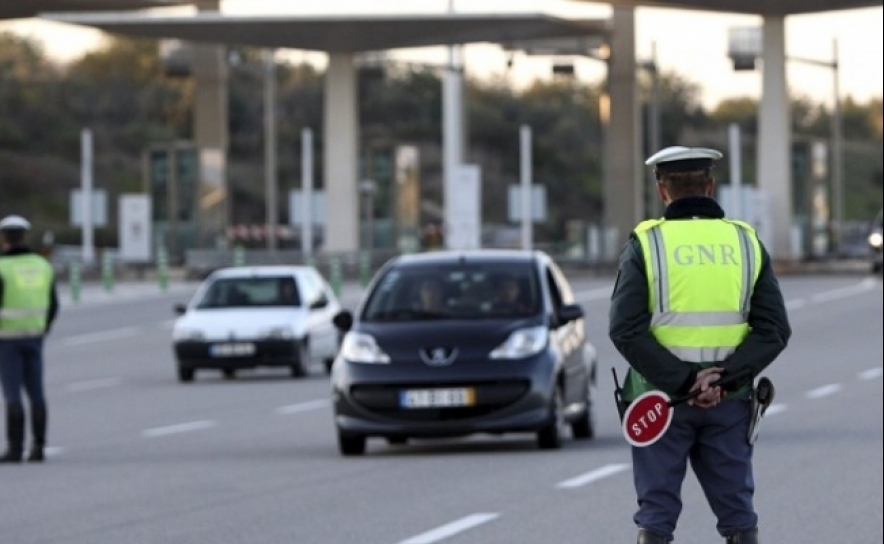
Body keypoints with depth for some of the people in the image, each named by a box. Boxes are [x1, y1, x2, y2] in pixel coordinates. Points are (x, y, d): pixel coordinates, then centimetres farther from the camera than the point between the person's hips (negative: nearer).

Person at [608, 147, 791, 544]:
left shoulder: (645, 244, -4)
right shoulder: (746, 243, 4)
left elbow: (626, 331, -14)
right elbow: (774, 329, -3)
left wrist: (681, 381, -16)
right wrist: (724, 376, -12)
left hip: (660, 398, -2)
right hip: (730, 401, 2)